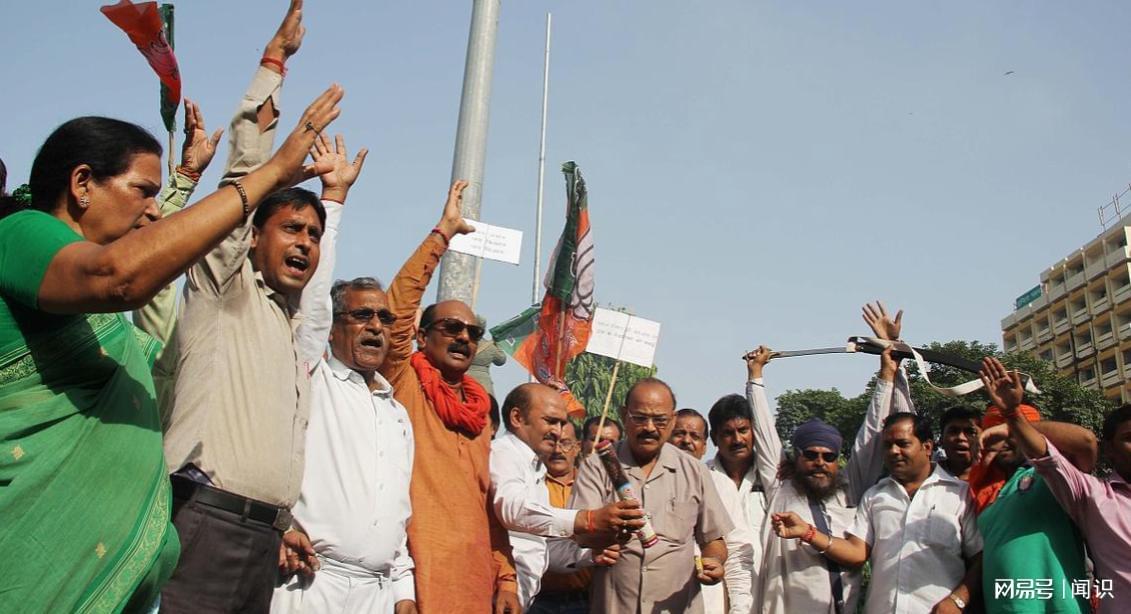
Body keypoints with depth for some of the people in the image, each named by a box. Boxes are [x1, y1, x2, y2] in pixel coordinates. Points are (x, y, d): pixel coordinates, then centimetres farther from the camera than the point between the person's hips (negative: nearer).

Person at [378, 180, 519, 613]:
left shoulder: (479, 410, 18)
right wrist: (443, 232, -8)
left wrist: (506, 578, 10)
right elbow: (398, 305, -12)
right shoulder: (404, 383, 2)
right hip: (414, 576, -6)